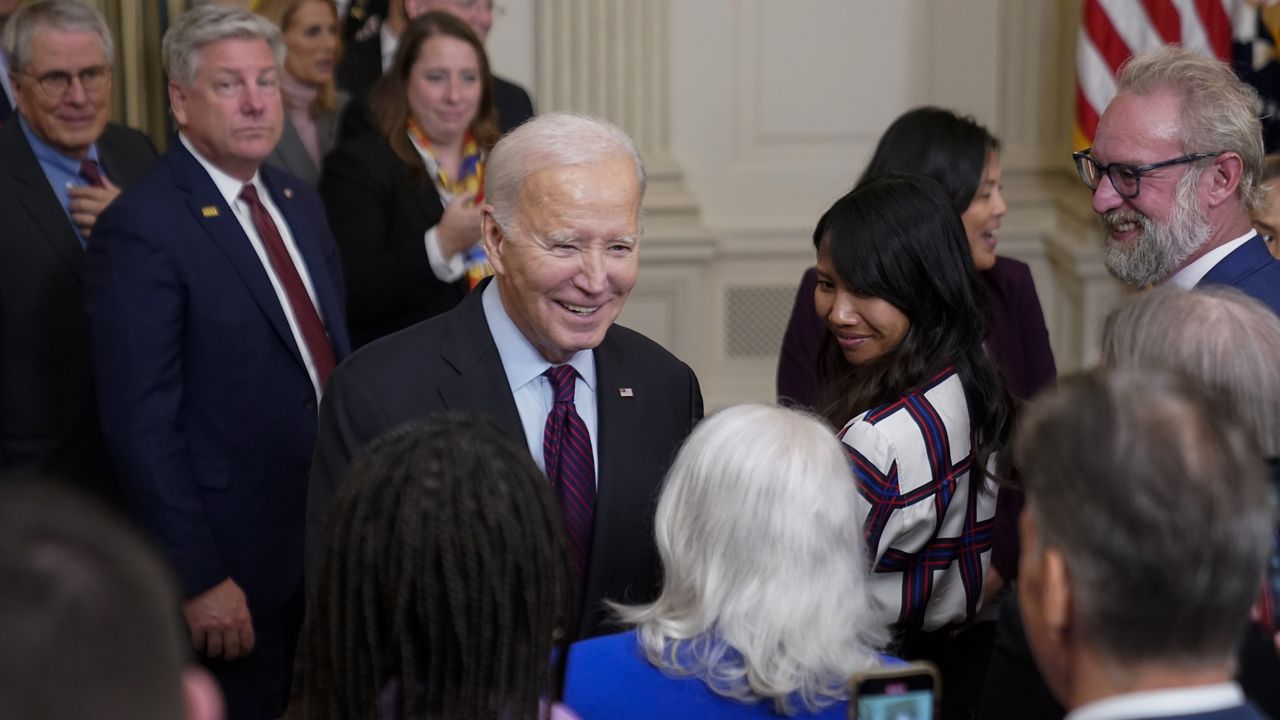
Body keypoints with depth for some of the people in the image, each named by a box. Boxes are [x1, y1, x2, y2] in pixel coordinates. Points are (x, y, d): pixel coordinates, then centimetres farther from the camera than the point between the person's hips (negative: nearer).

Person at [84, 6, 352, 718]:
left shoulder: (301, 203, 9)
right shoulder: (142, 228, -15)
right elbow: (143, 424, -18)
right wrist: (199, 580, -19)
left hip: (334, 538, 7)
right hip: (235, 563, -7)